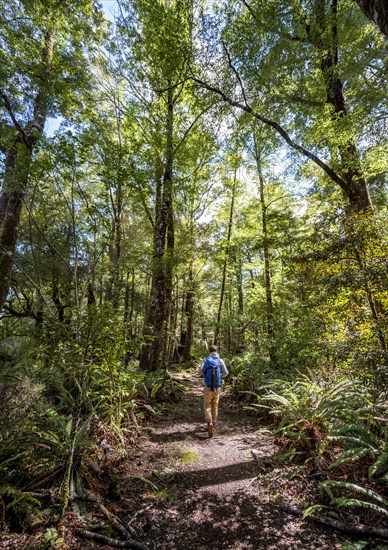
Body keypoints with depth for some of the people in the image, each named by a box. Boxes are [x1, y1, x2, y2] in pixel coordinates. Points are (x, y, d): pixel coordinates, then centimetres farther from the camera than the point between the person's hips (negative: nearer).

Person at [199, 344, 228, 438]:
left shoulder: (206, 359, -3)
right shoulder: (220, 360, 1)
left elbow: (201, 370, -13)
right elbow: (226, 372, -6)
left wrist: (205, 376, 8)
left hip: (208, 387, -2)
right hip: (217, 387, 2)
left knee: (207, 406, 7)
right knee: (215, 406, 18)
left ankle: (209, 422, -16)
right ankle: (213, 425, 27)